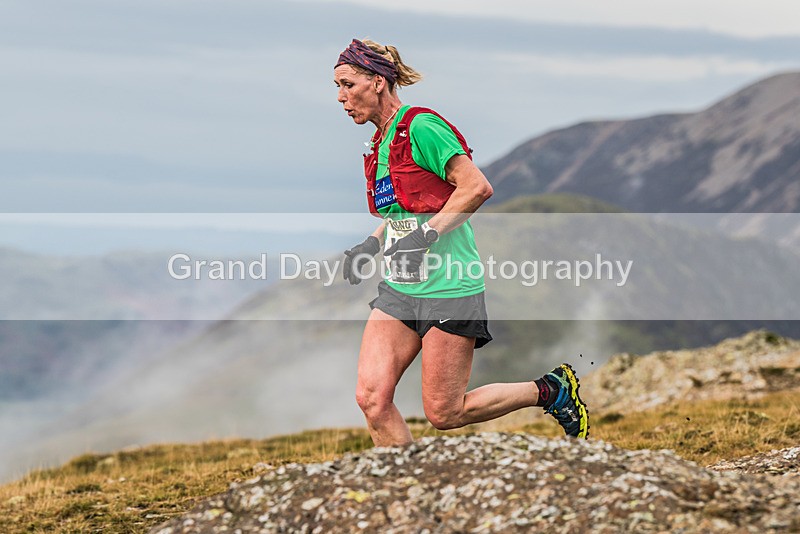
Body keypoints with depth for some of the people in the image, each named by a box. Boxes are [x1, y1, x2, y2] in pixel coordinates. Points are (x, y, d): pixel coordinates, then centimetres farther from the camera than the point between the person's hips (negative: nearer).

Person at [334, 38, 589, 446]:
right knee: (371, 398, -6)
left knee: (444, 414, -3)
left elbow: (477, 186, -20)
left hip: (448, 290, -8)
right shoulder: (379, 145, 14)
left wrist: (427, 235, -23)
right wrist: (371, 244, 11)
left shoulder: (421, 127, -13)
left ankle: (551, 391, 16)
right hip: (398, 291, 8)